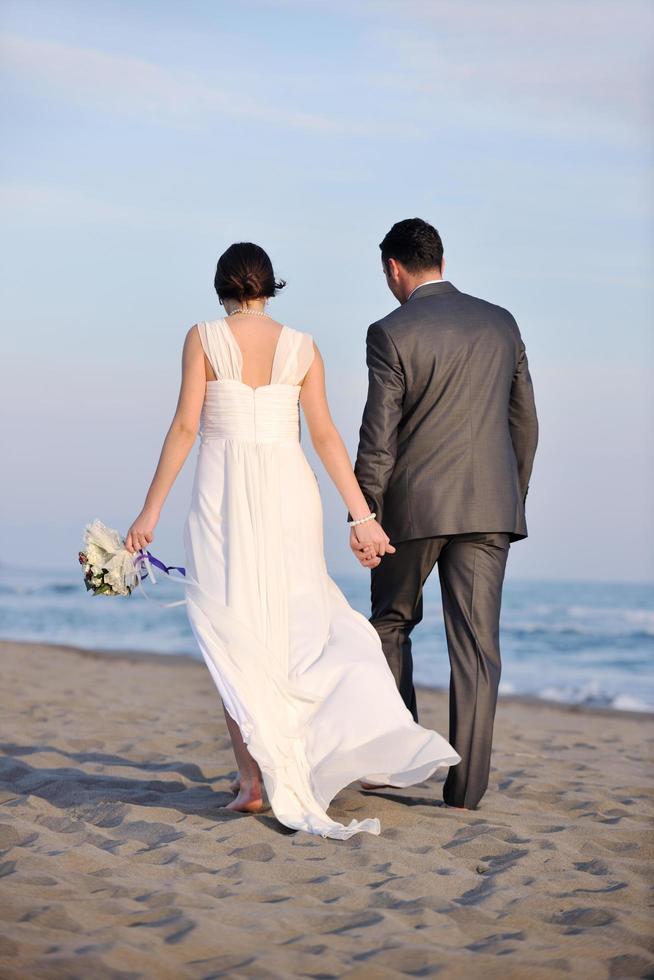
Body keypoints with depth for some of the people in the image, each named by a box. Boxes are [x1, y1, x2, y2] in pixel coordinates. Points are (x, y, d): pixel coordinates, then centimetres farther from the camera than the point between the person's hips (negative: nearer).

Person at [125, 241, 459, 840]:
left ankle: (253, 778, -1)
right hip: (289, 489, 3)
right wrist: (363, 516, 1)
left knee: (233, 635, 3)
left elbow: (186, 427, -4)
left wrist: (151, 511, -1)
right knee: (300, 623, 13)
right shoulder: (301, 346, 7)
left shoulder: (204, 338, 0)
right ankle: (364, 747, 5)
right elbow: (325, 435, 1)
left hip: (224, 491, -2)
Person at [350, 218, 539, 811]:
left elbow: (379, 435, -9)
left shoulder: (391, 333, -6)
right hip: (489, 505, 3)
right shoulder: (501, 323, 8)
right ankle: (466, 789, 2)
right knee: (477, 645, 3)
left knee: (391, 623, 18)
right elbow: (524, 421, 12)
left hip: (415, 504, -3)